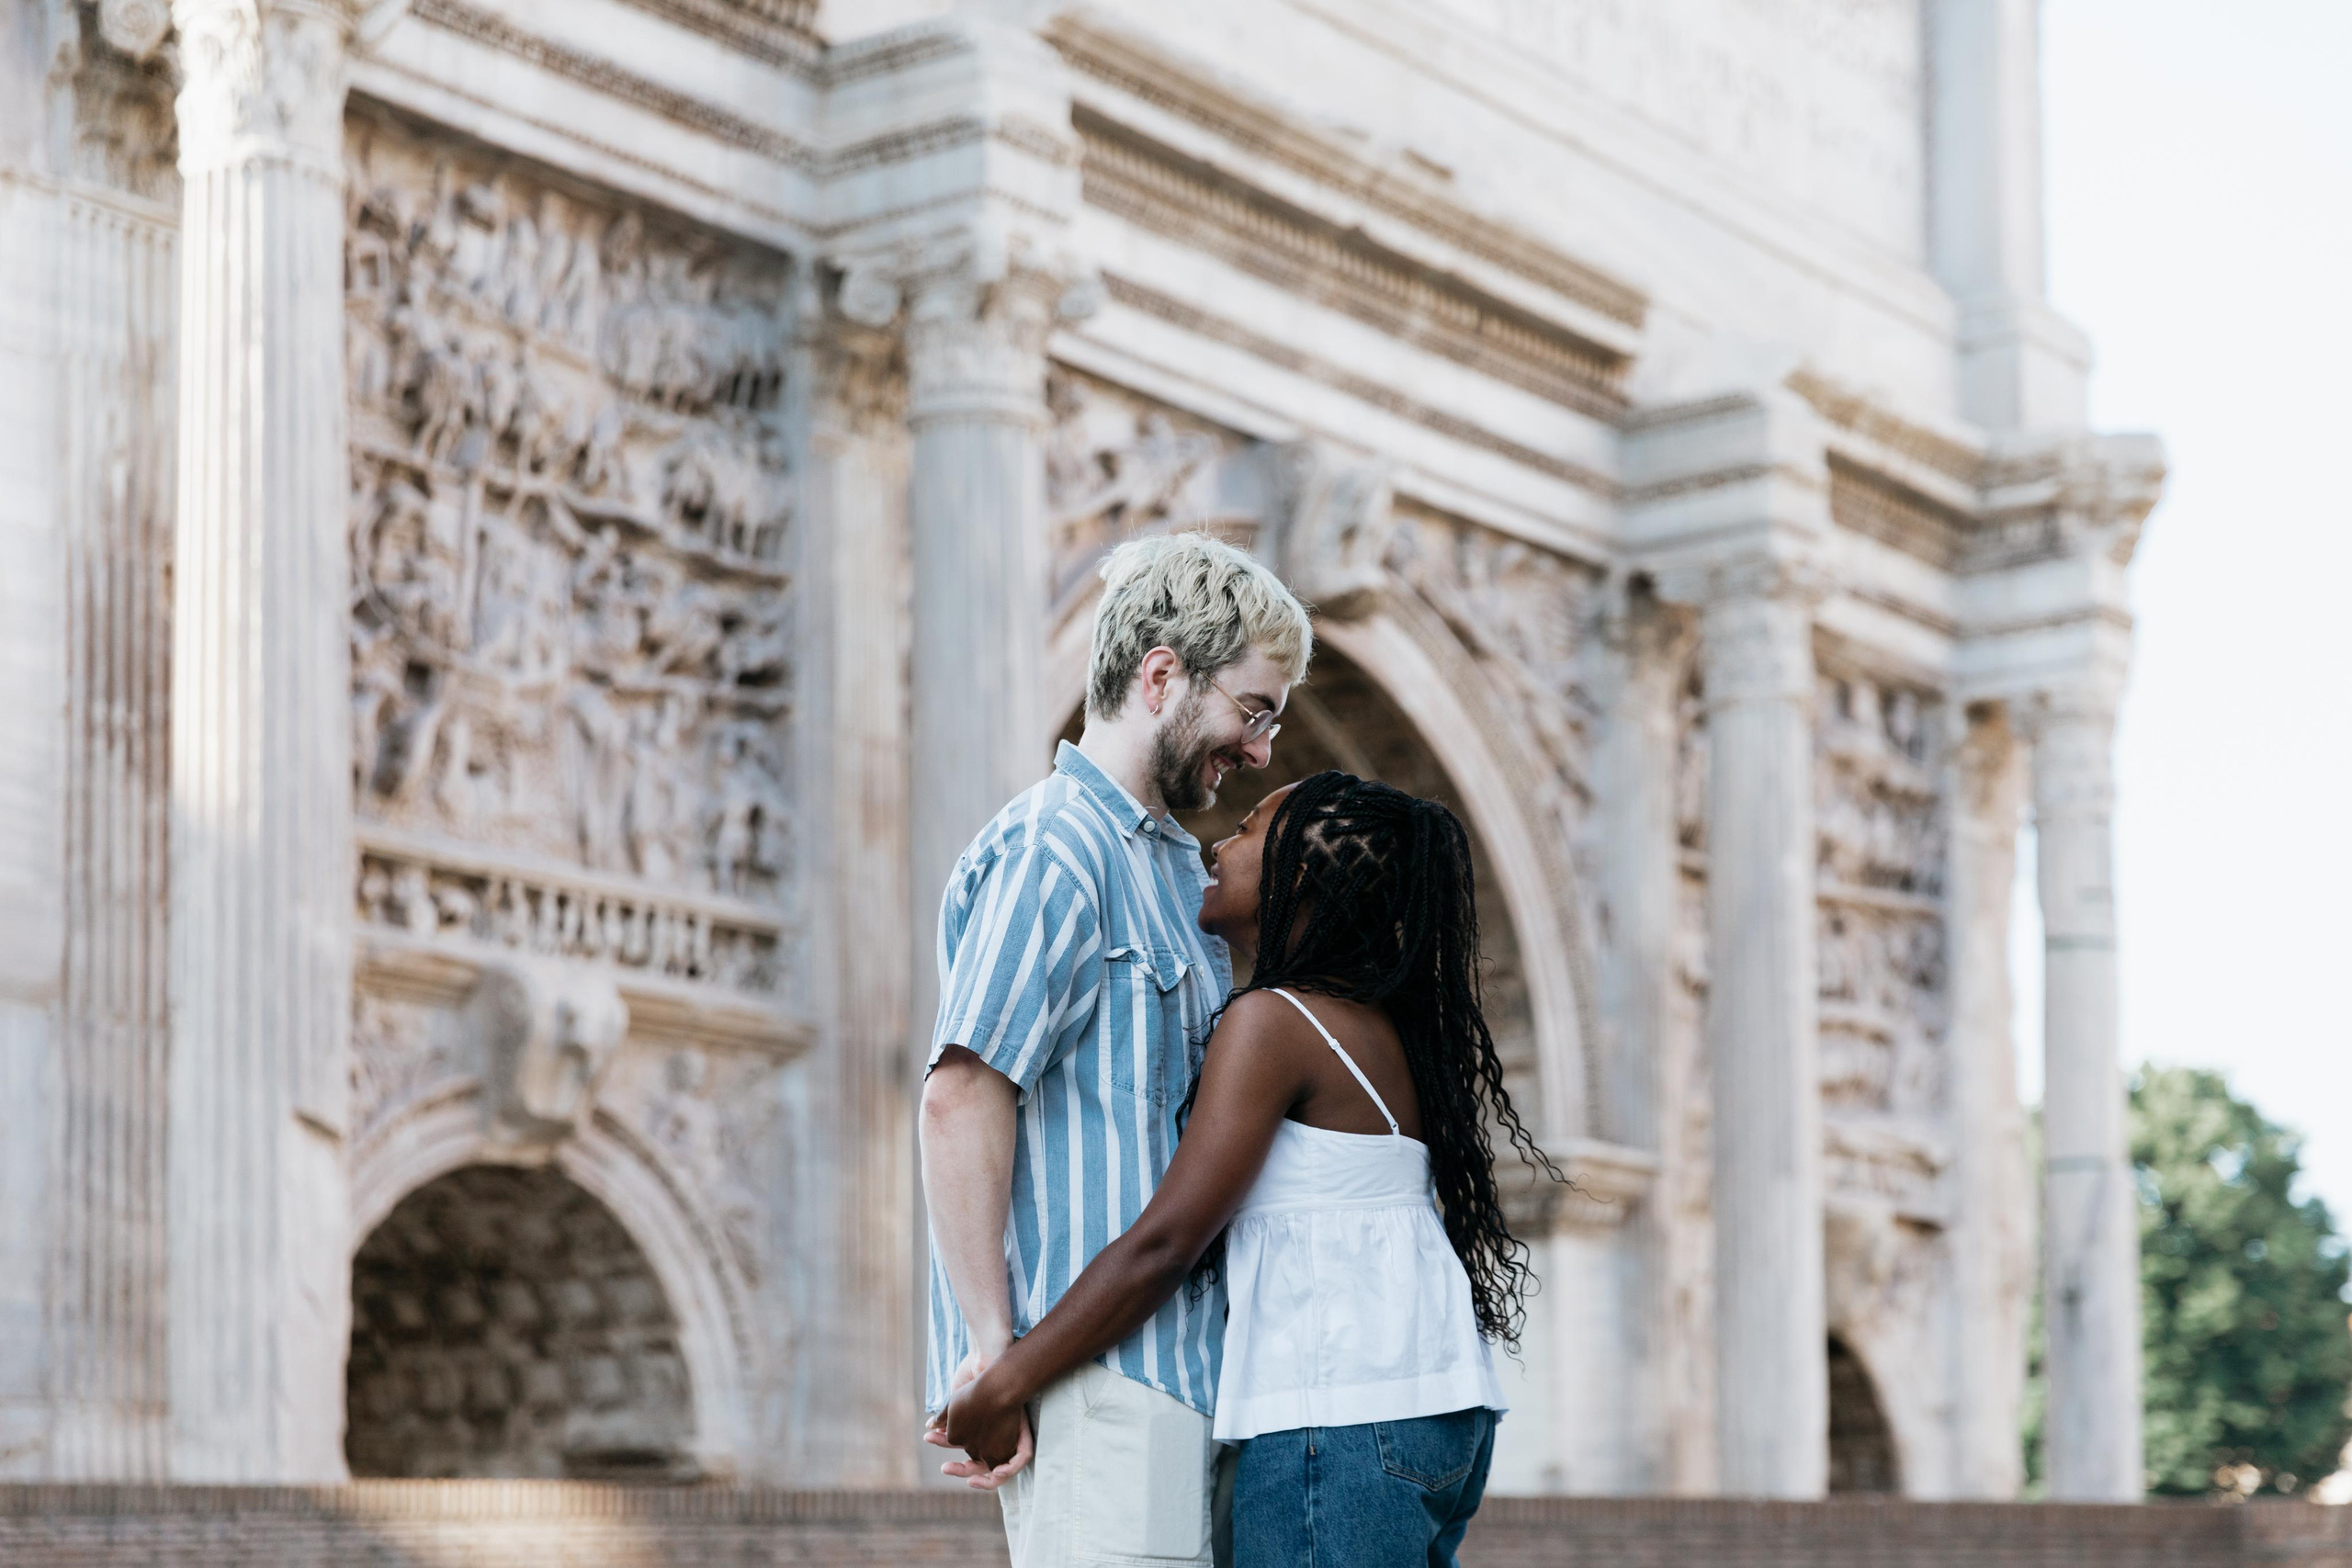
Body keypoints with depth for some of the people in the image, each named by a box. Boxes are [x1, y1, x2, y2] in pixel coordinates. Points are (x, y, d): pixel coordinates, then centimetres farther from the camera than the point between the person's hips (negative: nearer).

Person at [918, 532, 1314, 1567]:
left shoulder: (1176, 866, 21)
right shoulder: (1054, 850, -10)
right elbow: (960, 1100, -18)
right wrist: (992, 1347, -20)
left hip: (1172, 1366, 10)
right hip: (1093, 1371, -10)